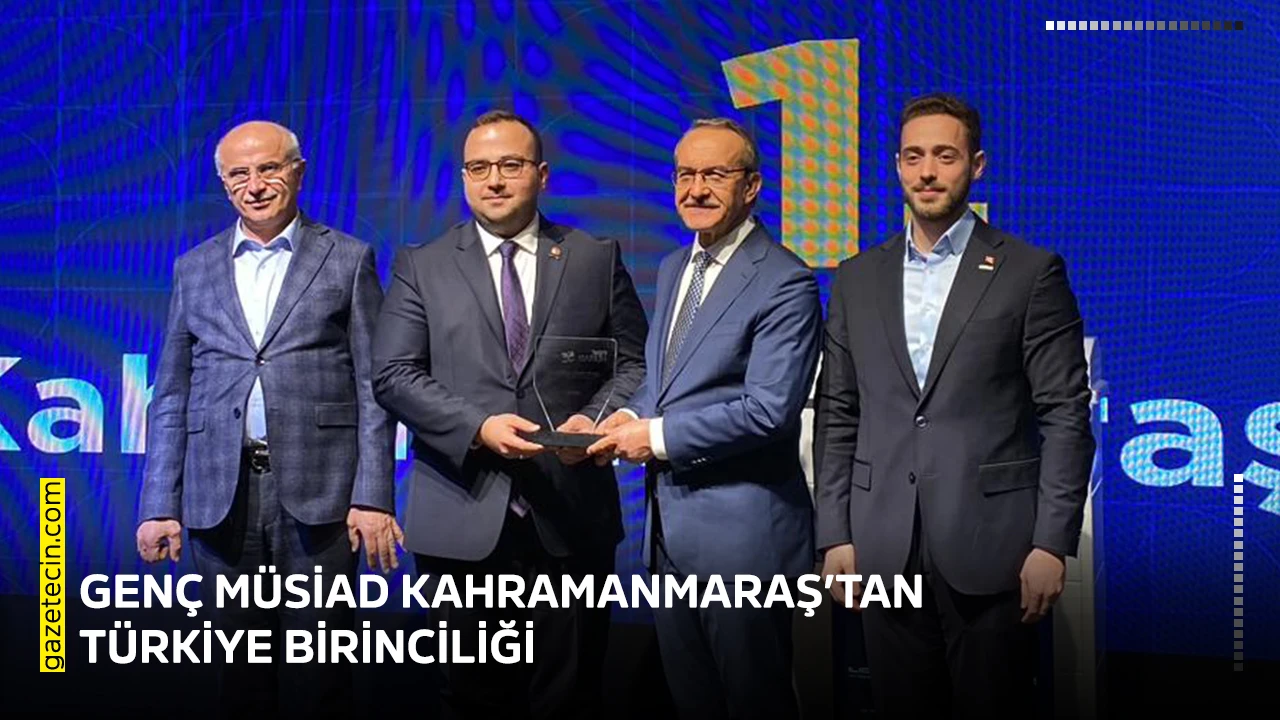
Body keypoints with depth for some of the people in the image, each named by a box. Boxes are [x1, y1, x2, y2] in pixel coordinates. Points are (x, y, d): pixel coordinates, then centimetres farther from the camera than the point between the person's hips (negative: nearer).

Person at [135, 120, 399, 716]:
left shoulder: (348, 259, 5)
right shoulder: (193, 269, 13)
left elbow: (374, 387, 1)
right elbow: (171, 396, 12)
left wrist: (372, 497, -7)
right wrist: (159, 506, 5)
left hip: (318, 493, -2)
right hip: (221, 497, 3)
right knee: (239, 668, 9)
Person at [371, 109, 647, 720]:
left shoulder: (596, 259, 8)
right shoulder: (420, 267, 6)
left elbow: (634, 361, 8)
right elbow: (393, 374, -1)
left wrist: (596, 418, -12)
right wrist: (478, 427, -15)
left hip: (570, 515, 0)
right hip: (462, 518, 0)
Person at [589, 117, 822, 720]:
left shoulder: (785, 283, -14)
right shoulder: (673, 268, 13)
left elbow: (769, 409, -21)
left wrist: (659, 436, -16)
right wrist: (633, 415, -1)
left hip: (741, 533, -8)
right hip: (668, 525, 8)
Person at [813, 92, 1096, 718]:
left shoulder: (1031, 272, 0)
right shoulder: (858, 279, 10)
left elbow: (1065, 413, -2)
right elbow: (836, 416, 11)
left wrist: (1053, 543, -8)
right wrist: (835, 535, 5)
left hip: (991, 549, -3)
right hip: (884, 550, 3)